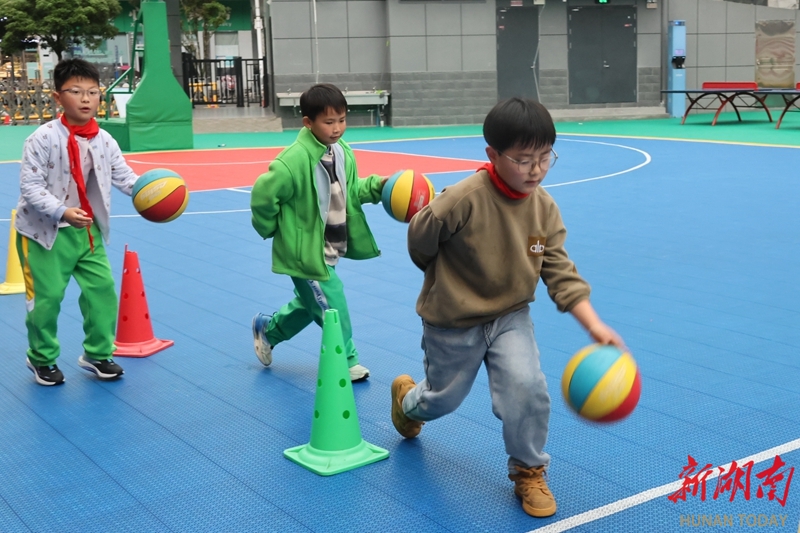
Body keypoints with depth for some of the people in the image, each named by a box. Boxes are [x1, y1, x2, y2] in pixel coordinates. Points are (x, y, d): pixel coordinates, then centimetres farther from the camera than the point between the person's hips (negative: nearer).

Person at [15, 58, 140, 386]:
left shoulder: (104, 141, -2)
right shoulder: (44, 138, -17)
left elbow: (124, 176, 3)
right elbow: (30, 186, -19)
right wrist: (62, 212, -32)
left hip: (87, 230, 5)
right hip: (44, 231, -5)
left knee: (102, 288, 4)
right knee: (46, 296, 2)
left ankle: (97, 354, 22)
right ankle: (42, 359, 24)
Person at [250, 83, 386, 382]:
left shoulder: (343, 153, -1)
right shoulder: (295, 160, -27)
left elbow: (351, 191, 11)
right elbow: (263, 194, -23)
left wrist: (378, 185, -7)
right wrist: (270, 229, -10)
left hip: (330, 249, 9)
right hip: (306, 251, -9)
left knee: (311, 304, 23)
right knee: (333, 308, -3)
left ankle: (267, 330, 48)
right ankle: (345, 362, 18)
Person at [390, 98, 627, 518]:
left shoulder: (543, 208, -13)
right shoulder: (463, 200, -29)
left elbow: (561, 274, -11)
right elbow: (419, 239, -12)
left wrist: (595, 326, -22)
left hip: (510, 317, 3)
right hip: (452, 323, -3)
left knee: (527, 387, -17)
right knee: (445, 398, 17)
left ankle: (528, 472, 9)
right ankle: (406, 397, 56)